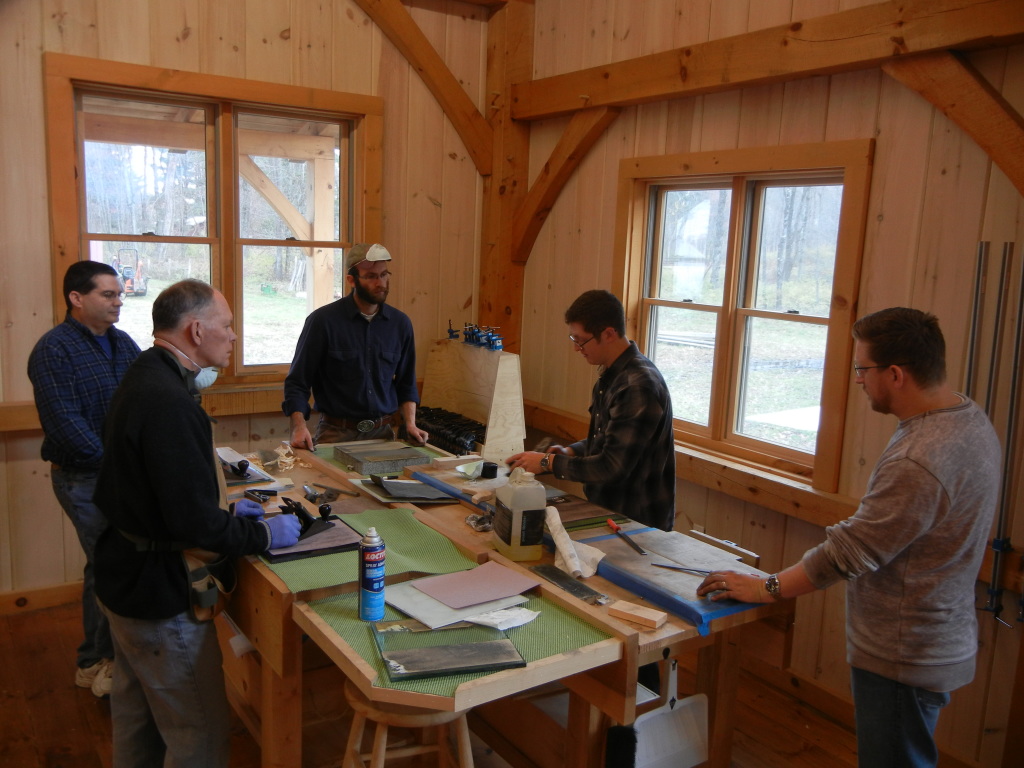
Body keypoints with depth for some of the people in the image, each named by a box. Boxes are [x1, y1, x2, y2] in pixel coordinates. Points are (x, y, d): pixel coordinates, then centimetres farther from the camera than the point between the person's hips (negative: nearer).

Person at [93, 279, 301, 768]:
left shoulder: (142, 377, 5)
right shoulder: (170, 404, -28)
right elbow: (196, 524, -29)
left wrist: (224, 507, 11)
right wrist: (265, 534, -14)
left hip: (123, 576, 11)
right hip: (159, 591, -11)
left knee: (136, 718, 26)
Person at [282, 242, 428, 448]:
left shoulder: (400, 323, 3)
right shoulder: (323, 320, -8)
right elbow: (297, 382, -5)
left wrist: (410, 423, -1)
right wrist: (299, 427, -19)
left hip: (383, 433, 3)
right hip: (336, 434, -3)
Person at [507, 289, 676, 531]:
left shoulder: (639, 386, -23)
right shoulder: (611, 375, 8)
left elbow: (612, 467, -24)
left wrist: (548, 462, -16)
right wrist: (571, 451, 3)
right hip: (608, 509, 8)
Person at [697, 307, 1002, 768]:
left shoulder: (918, 462, -32)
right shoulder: (971, 419, 0)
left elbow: (849, 552, -26)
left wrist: (765, 589, -15)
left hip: (903, 657, -9)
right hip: (941, 639, 9)